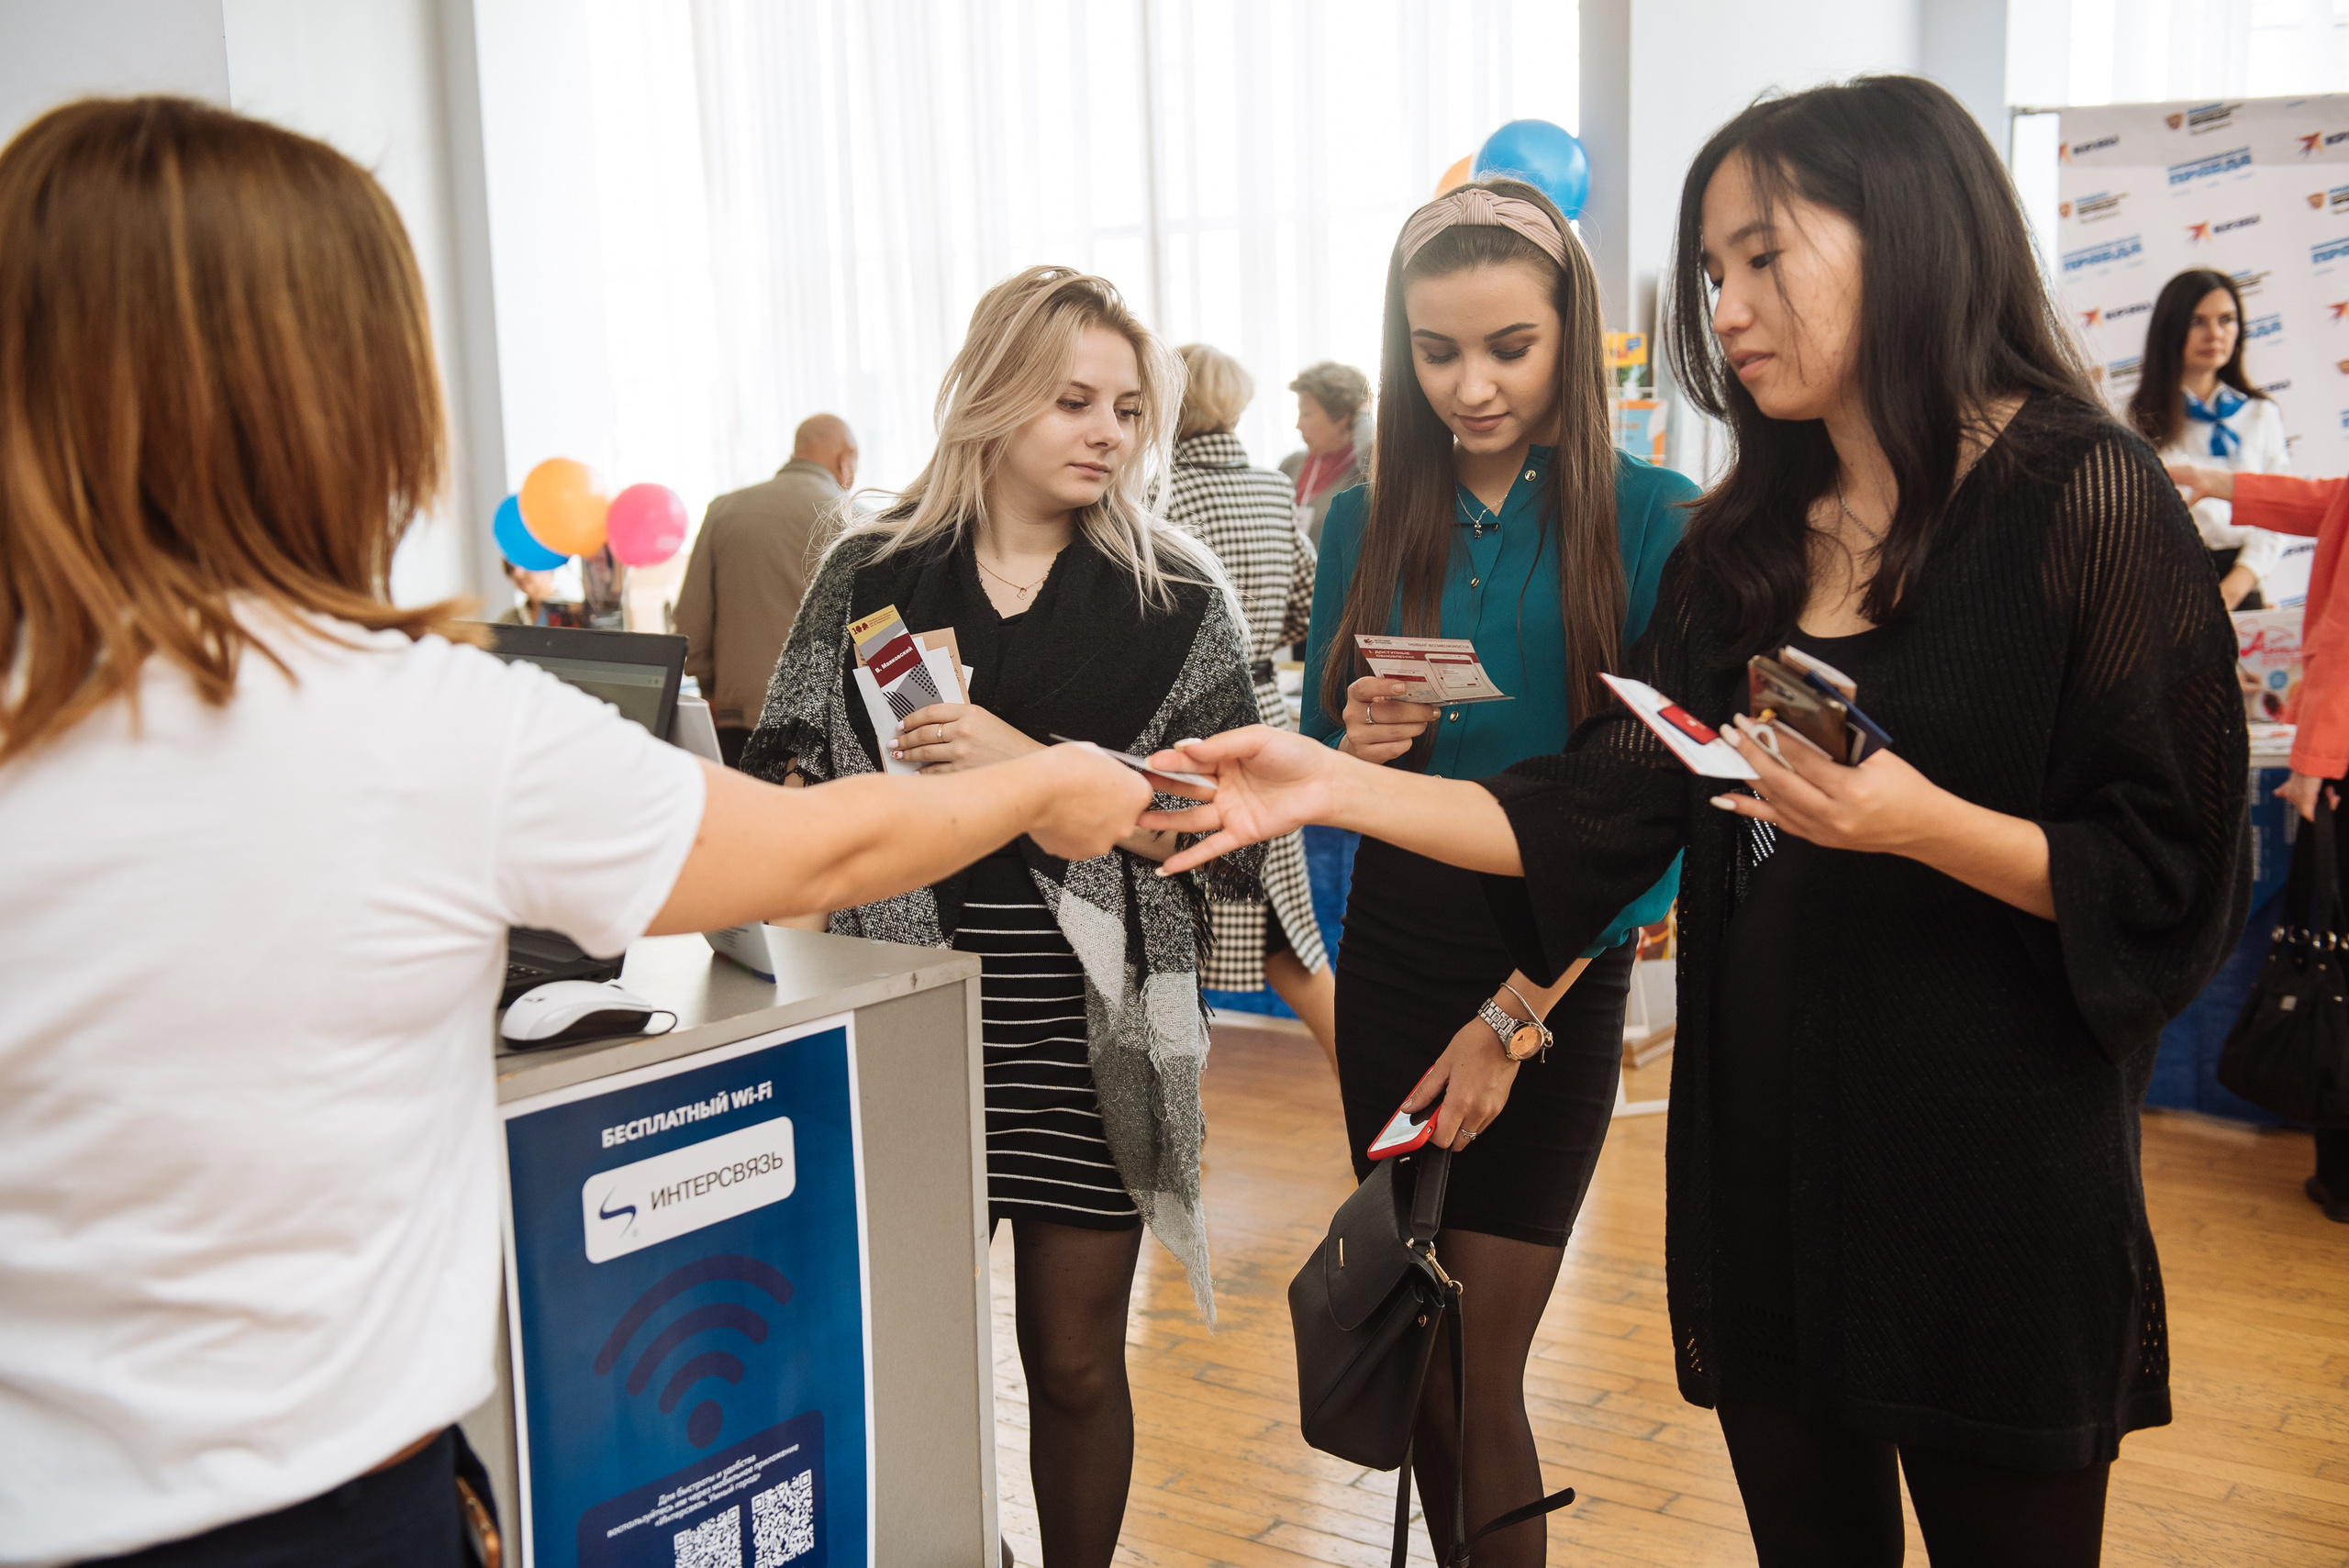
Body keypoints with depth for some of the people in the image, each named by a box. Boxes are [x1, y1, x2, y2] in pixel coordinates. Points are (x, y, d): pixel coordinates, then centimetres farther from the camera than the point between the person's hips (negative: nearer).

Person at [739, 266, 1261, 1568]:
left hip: (1090, 1034, 0)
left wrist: (1038, 769, -16)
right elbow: (794, 789, 8)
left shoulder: (1176, 594, 1)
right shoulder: (872, 572, 3)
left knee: (1074, 1359, 9)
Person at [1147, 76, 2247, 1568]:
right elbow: (1597, 818, 1)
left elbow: (2179, 884, -11)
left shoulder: (2085, 502, -10)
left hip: (1989, 1177, -5)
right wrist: (1336, 785, -8)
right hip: (1760, 1151, 5)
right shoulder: (1746, 541, 8)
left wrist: (1914, 822, -25)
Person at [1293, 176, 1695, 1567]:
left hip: (1558, 974, -3)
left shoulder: (1654, 519, -7)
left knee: (1474, 1372, -2)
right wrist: (1354, 750, -13)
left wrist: (1513, 1014, -15)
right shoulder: (1369, 523, 4)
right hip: (1393, 955, 4)